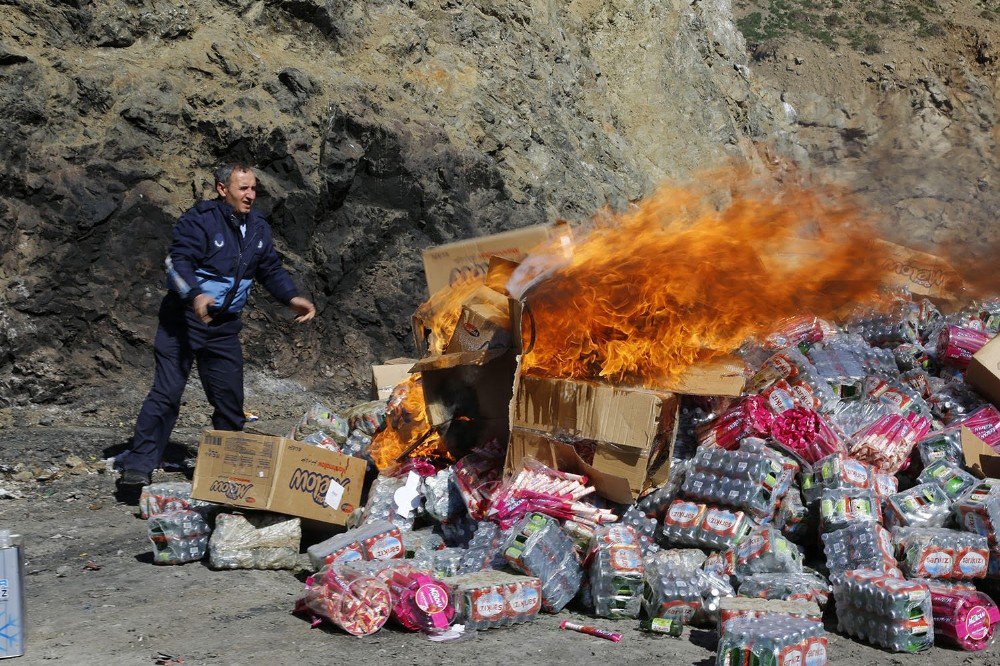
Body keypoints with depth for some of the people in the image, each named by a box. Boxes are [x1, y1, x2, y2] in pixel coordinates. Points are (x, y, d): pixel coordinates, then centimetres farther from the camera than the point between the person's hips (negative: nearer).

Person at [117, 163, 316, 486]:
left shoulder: (257, 227, 9)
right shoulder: (199, 220, -14)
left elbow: (271, 269, 18)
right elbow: (178, 263, -25)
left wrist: (292, 298, 1)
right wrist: (195, 296, -43)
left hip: (225, 325, 6)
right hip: (183, 318, -6)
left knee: (230, 399, 7)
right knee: (166, 393, -11)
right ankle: (138, 466, -7)